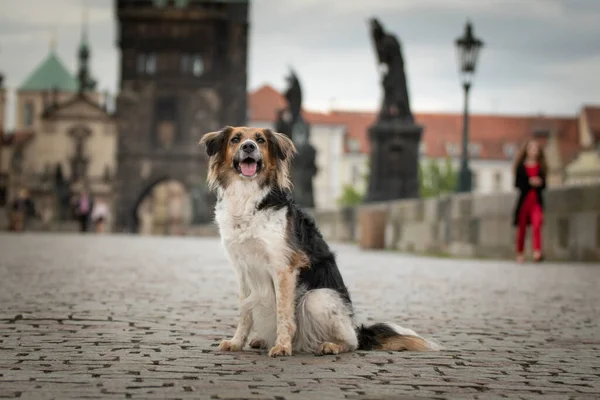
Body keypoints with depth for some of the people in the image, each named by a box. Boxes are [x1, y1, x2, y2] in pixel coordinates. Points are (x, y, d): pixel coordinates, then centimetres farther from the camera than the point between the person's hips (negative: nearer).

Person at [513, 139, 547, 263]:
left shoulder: (541, 167, 9)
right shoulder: (521, 166, 3)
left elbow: (544, 184, 11)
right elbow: (517, 183, -2)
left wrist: (540, 183, -11)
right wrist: (529, 182, -15)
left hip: (536, 200, 0)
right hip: (524, 199, 0)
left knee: (537, 224, -19)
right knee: (521, 227, 7)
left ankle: (537, 252, -28)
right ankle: (520, 253, 20)